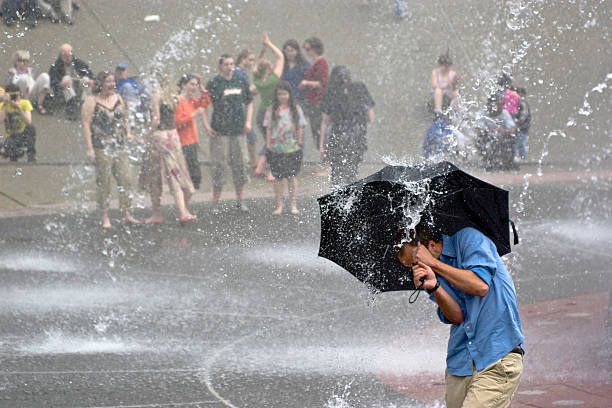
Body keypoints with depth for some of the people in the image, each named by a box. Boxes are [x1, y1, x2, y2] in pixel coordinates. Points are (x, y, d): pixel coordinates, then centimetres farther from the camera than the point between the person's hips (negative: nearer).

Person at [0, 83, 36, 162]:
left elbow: (28, 122, -21)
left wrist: (19, 108, -28)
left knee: (30, 127, -36)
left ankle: (31, 154, -21)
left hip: (24, 134, 0)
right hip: (11, 136, 0)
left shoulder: (25, 103, -7)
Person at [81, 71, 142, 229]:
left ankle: (127, 215, 6)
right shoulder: (91, 101, -4)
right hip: (101, 148, -5)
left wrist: (128, 134, 8)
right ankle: (105, 218, 5)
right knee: (103, 183, -2)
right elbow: (86, 125, -8)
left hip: (119, 147, 5)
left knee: (126, 180, 0)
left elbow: (125, 119, 25)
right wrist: (89, 148, -14)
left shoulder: (118, 99, 14)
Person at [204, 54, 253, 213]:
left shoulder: (241, 81, 9)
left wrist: (248, 122, 8)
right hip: (219, 132, -4)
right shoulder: (214, 83, -4)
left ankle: (240, 201, 19)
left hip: (238, 130, 4)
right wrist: (206, 125, -11)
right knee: (219, 167, -4)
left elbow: (249, 102, 19)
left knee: (240, 166, 8)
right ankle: (215, 203, 3)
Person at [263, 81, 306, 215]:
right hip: (276, 148, 0)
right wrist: (268, 146, -3)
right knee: (278, 177, 3)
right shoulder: (272, 110, 1)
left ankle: (293, 205, 8)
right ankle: (279, 206, 8)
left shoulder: (295, 109, 3)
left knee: (292, 176, 1)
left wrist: (299, 144, 3)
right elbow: (268, 129, 2)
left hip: (292, 148, 0)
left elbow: (299, 128, 8)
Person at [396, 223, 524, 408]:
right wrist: (434, 287, -17)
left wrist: (434, 263, -9)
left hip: (498, 355, -7)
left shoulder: (468, 238, -2)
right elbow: (457, 316, 1)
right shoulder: (432, 273, 13)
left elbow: (480, 286, -16)